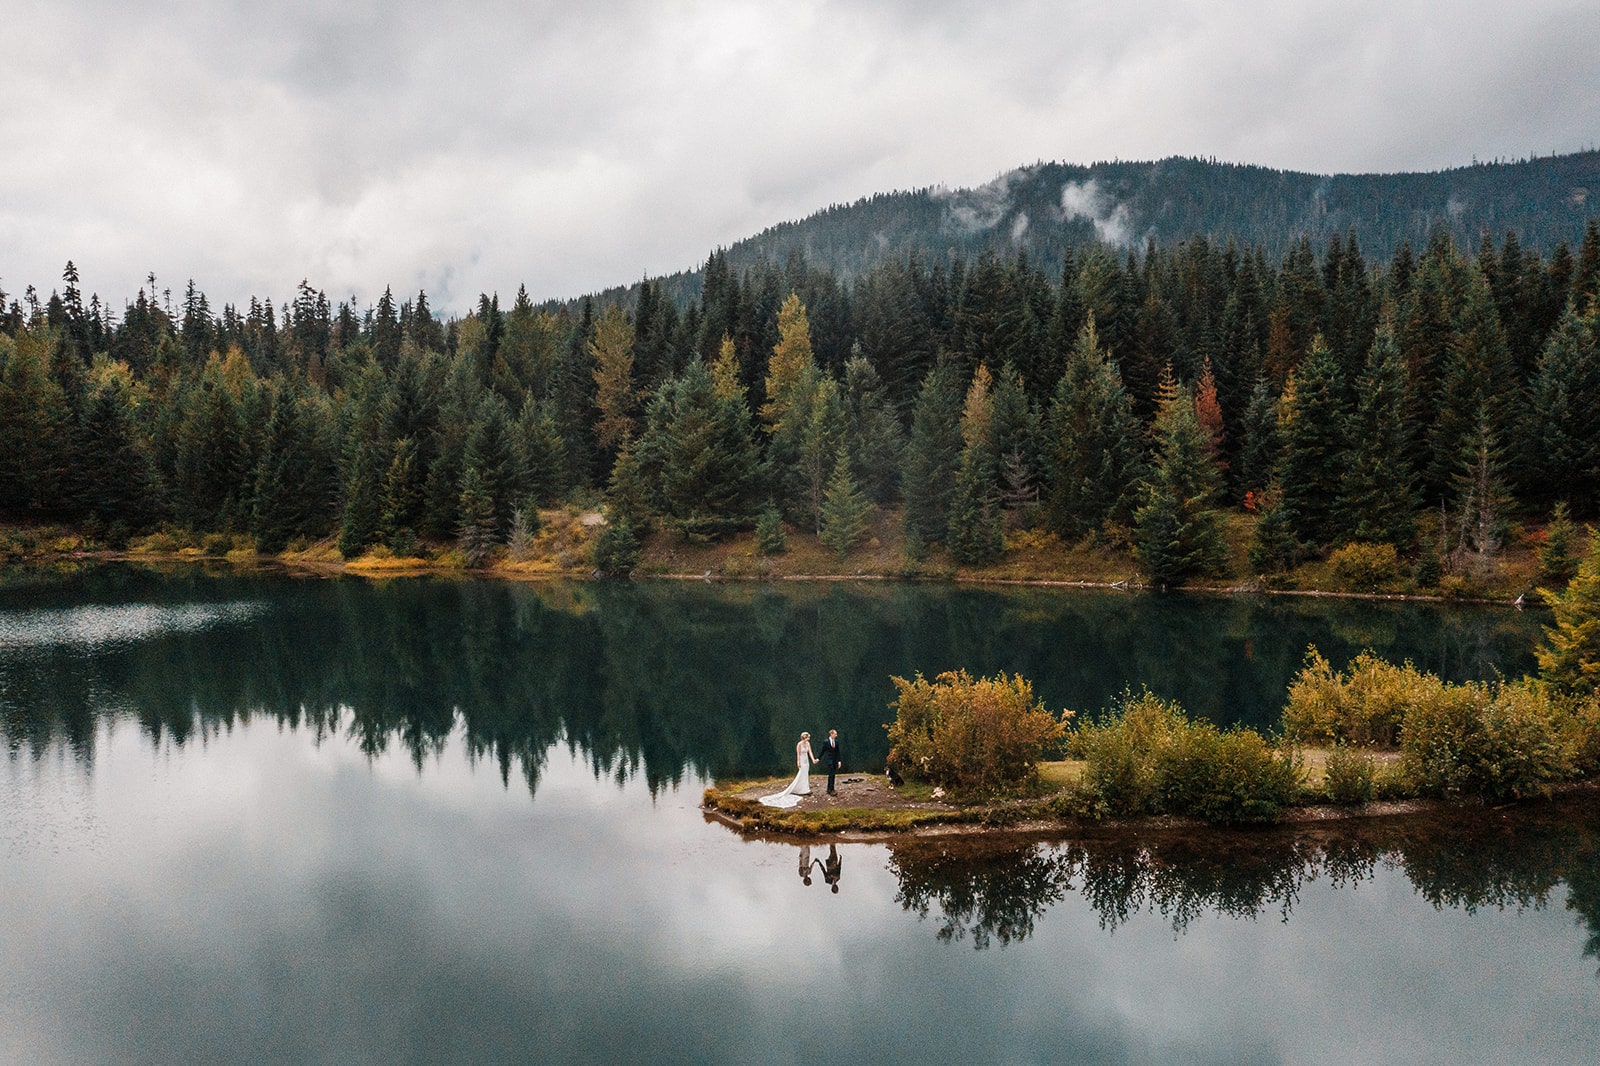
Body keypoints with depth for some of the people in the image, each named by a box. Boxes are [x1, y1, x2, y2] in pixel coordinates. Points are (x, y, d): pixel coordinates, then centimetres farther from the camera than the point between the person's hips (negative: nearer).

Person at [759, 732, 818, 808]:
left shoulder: (808, 743, 4)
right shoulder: (799, 744, -17)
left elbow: (810, 752, 1)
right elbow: (798, 754, -15)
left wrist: (813, 759, -12)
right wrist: (799, 763, -16)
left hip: (806, 761, 8)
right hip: (802, 761, -8)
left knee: (806, 776, 10)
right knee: (800, 776, -4)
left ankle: (805, 791, 16)